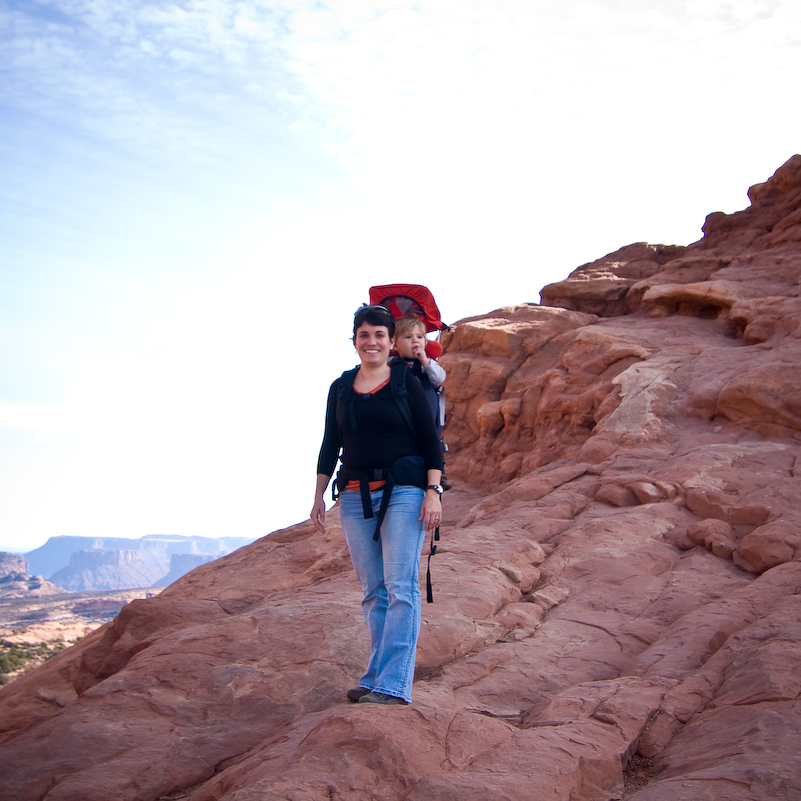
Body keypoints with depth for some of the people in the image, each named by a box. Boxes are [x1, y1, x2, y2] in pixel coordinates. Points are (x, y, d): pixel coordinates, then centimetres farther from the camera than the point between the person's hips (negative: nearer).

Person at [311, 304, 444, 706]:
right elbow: (330, 446, 17)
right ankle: (379, 680, 14)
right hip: (355, 495, 4)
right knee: (373, 592, 7)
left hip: (403, 490, -4)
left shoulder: (407, 384, 1)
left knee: (400, 587, -11)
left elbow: (430, 441, -1)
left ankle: (391, 684, -11)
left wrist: (433, 492, -10)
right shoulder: (340, 388, 12)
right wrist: (318, 497, 14)